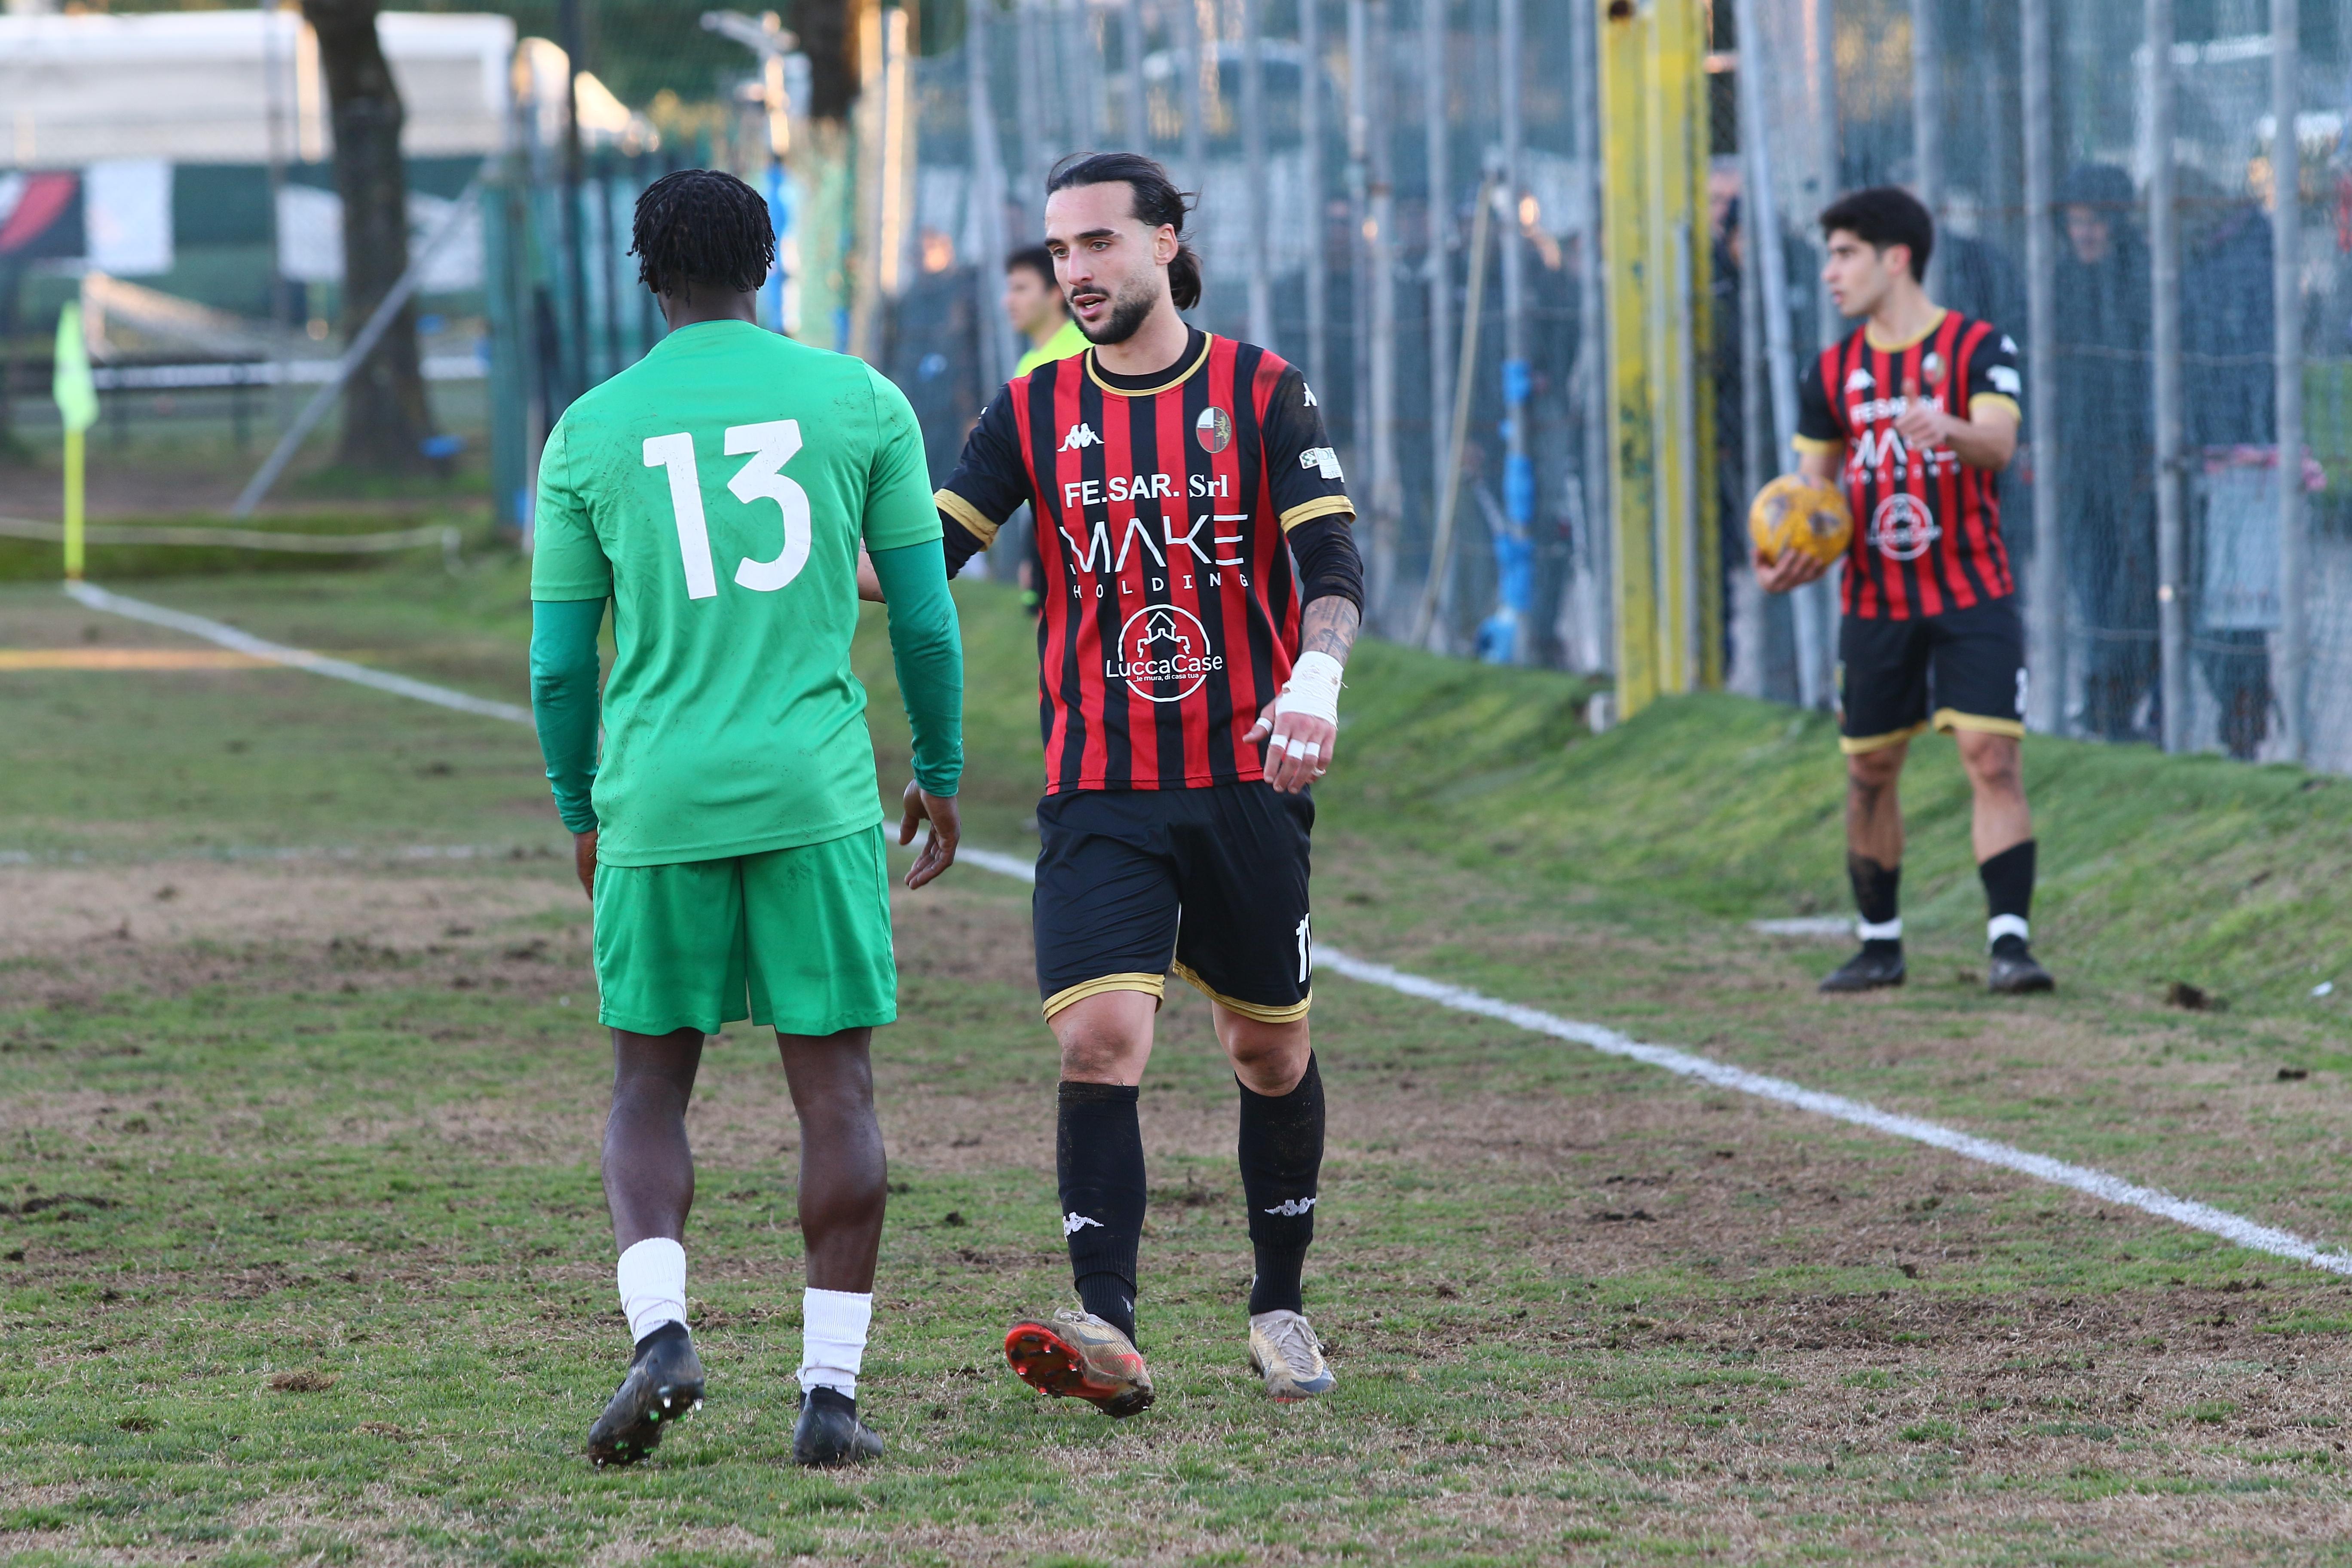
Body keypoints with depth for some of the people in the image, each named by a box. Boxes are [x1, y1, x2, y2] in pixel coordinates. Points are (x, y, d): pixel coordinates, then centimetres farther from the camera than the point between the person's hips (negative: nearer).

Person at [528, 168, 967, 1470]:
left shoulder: (591, 432, 4)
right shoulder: (860, 401, 3)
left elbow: (558, 660, 8)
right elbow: (925, 614, 4)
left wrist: (581, 816, 21)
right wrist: (941, 773, 18)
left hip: (656, 800, 1)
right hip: (815, 792, -1)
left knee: (649, 1088, 11)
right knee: (836, 1091, 5)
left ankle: (659, 1330, -11)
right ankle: (829, 1391, 1)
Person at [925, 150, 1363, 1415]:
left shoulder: (1261, 394, 0)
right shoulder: (1034, 411, 5)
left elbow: (1331, 561, -8)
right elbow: (925, 555, 0)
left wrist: (1316, 680, -27)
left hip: (1245, 783, 0)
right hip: (1098, 797, 0)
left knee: (1270, 1050, 11)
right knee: (1099, 1037, -17)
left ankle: (1280, 1309, 30)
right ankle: (1106, 1331, -24)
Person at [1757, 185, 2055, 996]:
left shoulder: (1978, 348, -6)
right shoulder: (1831, 373, 7)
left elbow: (1998, 443, -22)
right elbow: (1815, 483, 12)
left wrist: (1947, 430, -45)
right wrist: (1786, 554, -9)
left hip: (1972, 595, -4)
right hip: (1875, 602, 4)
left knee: (1993, 759, -14)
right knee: (1870, 771, 8)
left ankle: (2009, 941, -15)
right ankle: (1880, 944, 21)